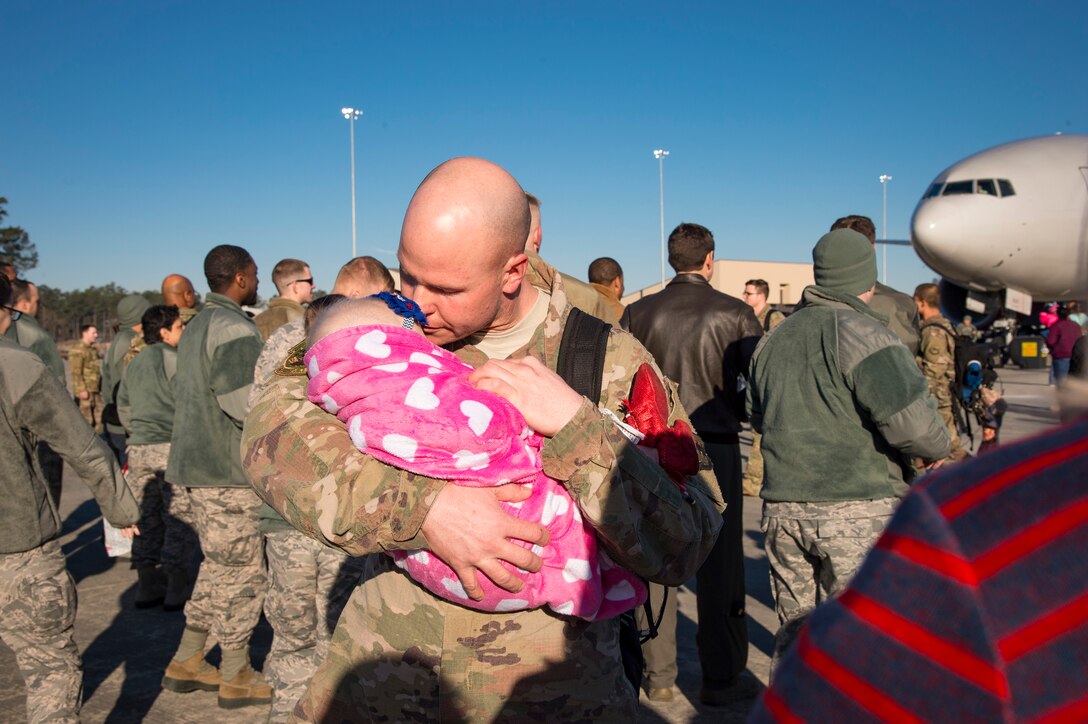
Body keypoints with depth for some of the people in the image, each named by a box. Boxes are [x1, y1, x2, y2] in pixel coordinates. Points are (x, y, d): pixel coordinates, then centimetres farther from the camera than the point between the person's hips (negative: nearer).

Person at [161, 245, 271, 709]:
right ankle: (236, 678, 14)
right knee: (241, 572, 2)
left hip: (198, 464, 10)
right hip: (227, 471, -10)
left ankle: (186, 663, 28)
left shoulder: (196, 326, 15)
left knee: (217, 567, 20)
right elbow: (245, 404, -24)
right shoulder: (234, 328, -16)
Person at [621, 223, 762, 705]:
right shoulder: (735, 314, -6)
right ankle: (721, 678, 18)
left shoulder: (637, 313, -1)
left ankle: (658, 674, 22)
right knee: (719, 565, 9)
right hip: (715, 446, -2)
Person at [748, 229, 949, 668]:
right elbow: (910, 420, -19)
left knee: (793, 633, 16)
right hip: (859, 510, -6)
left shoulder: (775, 338, 12)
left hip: (782, 509, 7)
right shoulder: (862, 333, -11)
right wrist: (937, 450, 1)